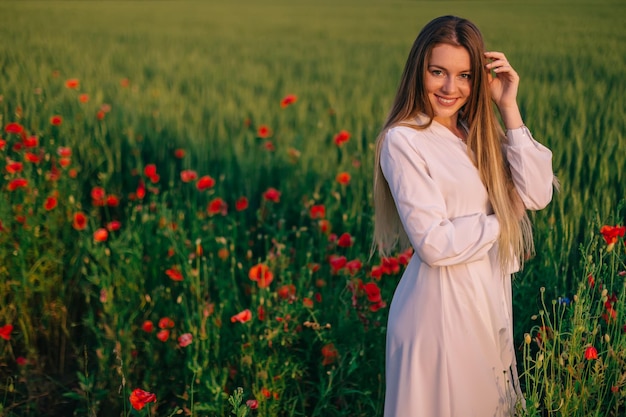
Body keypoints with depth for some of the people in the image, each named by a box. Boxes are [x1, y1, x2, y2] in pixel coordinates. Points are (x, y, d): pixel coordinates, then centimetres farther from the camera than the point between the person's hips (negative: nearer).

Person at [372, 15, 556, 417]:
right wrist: (504, 219, -9)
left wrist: (508, 108, -8)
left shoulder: (481, 132, 6)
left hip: (493, 295, 7)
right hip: (440, 301, -7)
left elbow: (538, 194, -8)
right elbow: (434, 244, -21)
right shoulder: (403, 140, -15)